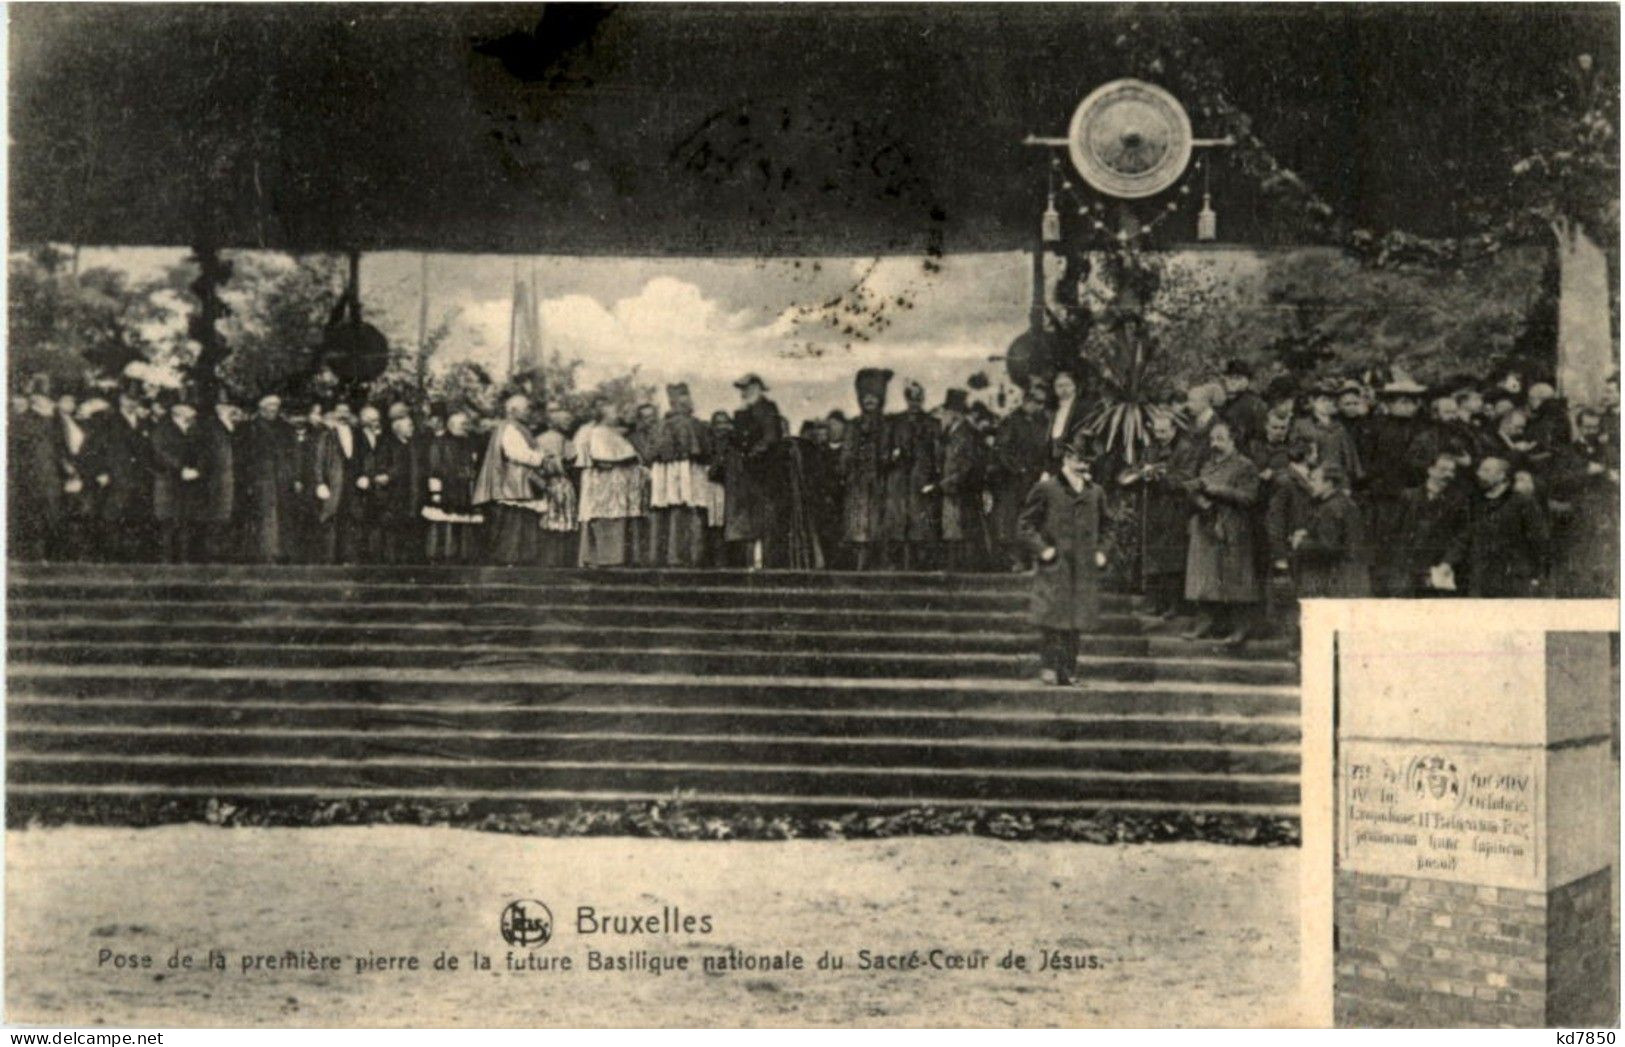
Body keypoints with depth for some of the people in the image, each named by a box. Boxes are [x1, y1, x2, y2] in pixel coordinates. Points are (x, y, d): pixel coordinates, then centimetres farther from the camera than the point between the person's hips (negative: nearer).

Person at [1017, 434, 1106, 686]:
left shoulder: (1095, 493, 13)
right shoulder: (1046, 489, -1)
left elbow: (1105, 528, 27)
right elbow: (1025, 524, 1)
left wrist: (1101, 552, 13)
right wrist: (1042, 548, -9)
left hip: (1084, 569, 4)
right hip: (1053, 568, -4)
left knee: (1075, 622, 4)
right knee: (1051, 618, -9)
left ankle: (1068, 670, 10)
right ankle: (1050, 666, -1)